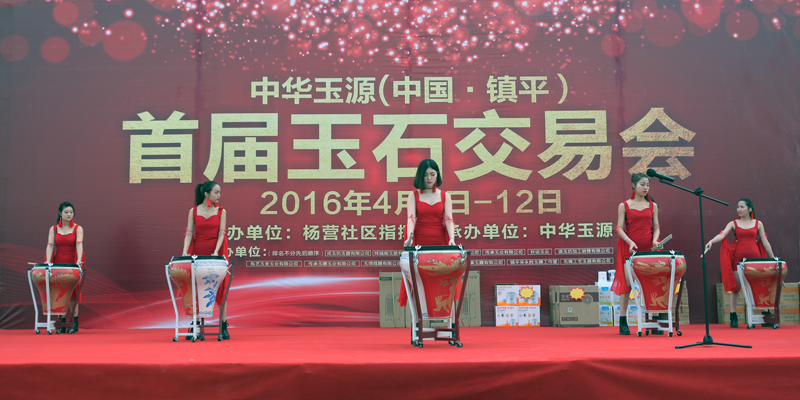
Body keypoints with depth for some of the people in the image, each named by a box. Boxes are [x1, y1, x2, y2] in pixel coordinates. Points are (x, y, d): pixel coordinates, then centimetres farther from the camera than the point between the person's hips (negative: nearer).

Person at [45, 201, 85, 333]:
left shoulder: (78, 228, 1)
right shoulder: (54, 229, 8)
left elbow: (79, 244, -14)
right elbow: (50, 245, -2)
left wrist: (79, 260, -29)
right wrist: (48, 261, -18)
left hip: (72, 264, -2)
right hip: (58, 263, 3)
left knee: (72, 291, -4)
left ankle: (75, 323, 1)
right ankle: (62, 323, 4)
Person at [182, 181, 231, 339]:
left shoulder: (221, 211, 4)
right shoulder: (193, 211, 5)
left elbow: (221, 233, -3)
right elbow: (189, 233, 2)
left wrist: (216, 252, -16)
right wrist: (185, 252, -11)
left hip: (216, 255, 0)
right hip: (198, 254, 1)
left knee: (221, 289, 0)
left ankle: (224, 327, 5)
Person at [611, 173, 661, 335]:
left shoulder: (653, 206, 12)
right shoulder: (624, 205, 5)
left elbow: (656, 227, 11)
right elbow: (620, 229, -1)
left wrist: (655, 240, -9)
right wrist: (630, 242, -17)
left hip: (648, 248, 2)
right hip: (629, 248, -2)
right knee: (626, 282, -6)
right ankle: (623, 322, -1)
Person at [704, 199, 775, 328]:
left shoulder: (758, 224, 10)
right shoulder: (733, 224, 6)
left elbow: (765, 242, 11)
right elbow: (722, 235, -10)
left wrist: (773, 259, 9)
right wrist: (711, 241, -29)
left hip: (754, 257, 1)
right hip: (738, 258, -1)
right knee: (735, 287, -2)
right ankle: (733, 316, 3)